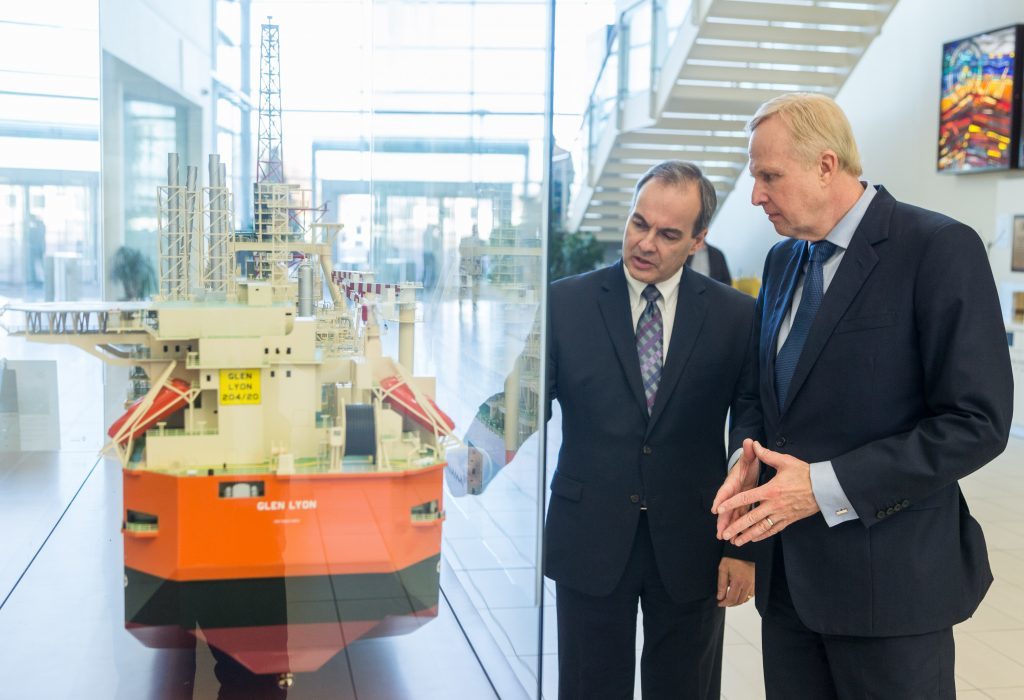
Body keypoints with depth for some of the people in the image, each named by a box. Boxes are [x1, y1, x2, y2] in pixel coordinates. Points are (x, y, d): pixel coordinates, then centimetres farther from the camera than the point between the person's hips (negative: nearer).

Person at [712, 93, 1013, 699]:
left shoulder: (941, 250, -12)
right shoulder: (783, 261, 11)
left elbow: (978, 422, -16)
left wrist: (827, 486, -20)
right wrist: (753, 460, -1)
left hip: (888, 575, -6)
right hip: (789, 571, 6)